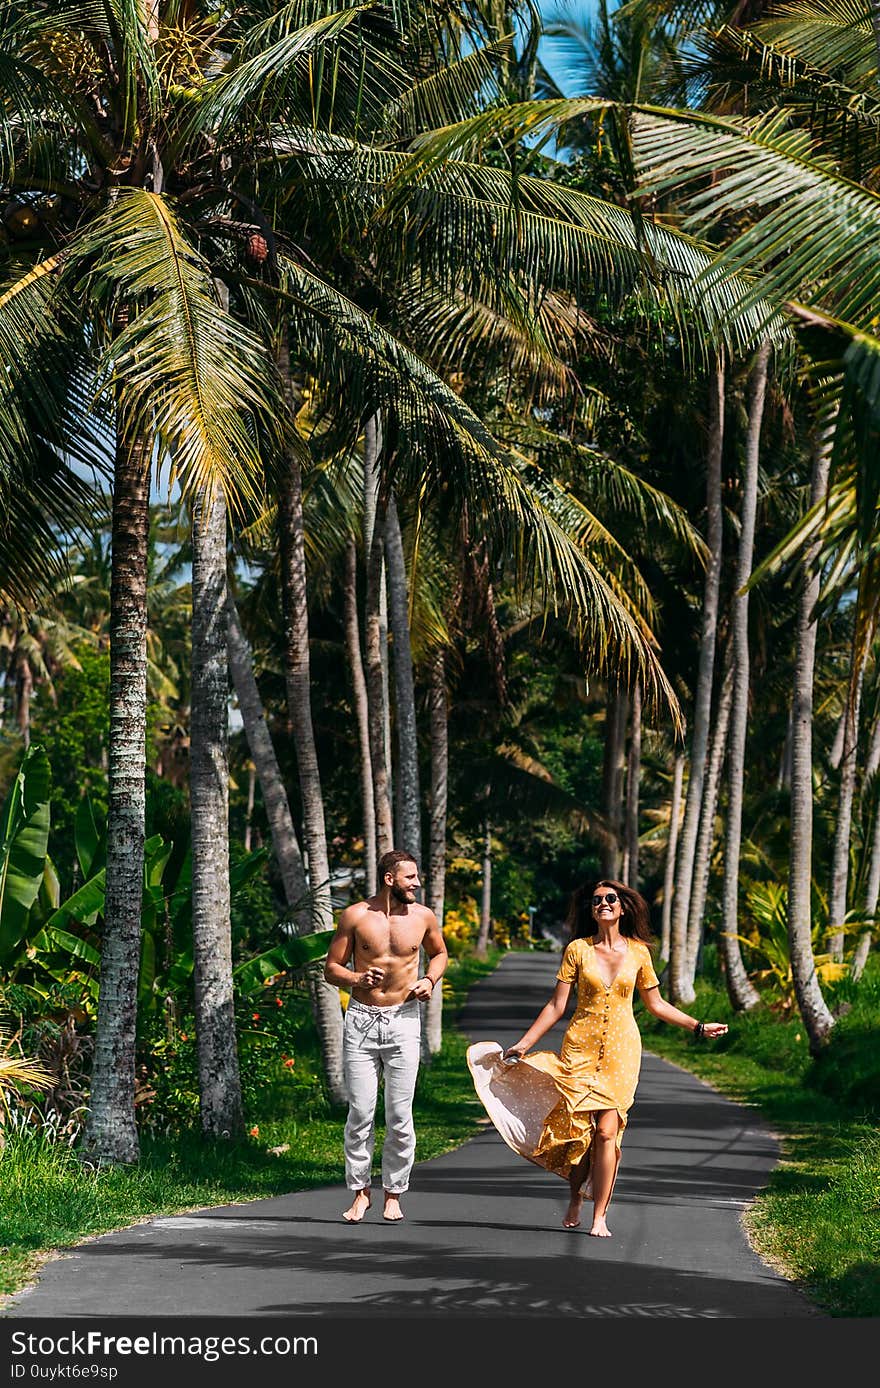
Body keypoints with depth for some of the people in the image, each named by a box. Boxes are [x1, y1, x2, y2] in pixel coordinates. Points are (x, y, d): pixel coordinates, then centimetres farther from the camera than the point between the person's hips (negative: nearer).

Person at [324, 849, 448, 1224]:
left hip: (403, 1020, 1)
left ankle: (393, 1194, 11)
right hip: (361, 1021, -1)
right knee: (360, 1111, -3)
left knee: (399, 1114, -1)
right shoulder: (355, 916, -2)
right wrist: (357, 979, -16)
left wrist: (430, 980, 4)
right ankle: (360, 1192, 10)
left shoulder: (423, 917, 4)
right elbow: (331, 968, 4)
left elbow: (439, 953, 24)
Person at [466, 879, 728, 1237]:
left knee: (606, 1130, -10)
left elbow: (656, 1004, 15)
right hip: (580, 1046, 0)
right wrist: (524, 1043, -2)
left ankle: (599, 1216, -3)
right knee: (579, 1127, -5)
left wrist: (699, 1026, 12)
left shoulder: (638, 952, 5)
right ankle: (575, 1198, 22)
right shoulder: (578, 949, 1)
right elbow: (557, 1005, 2)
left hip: (621, 1049, 0)